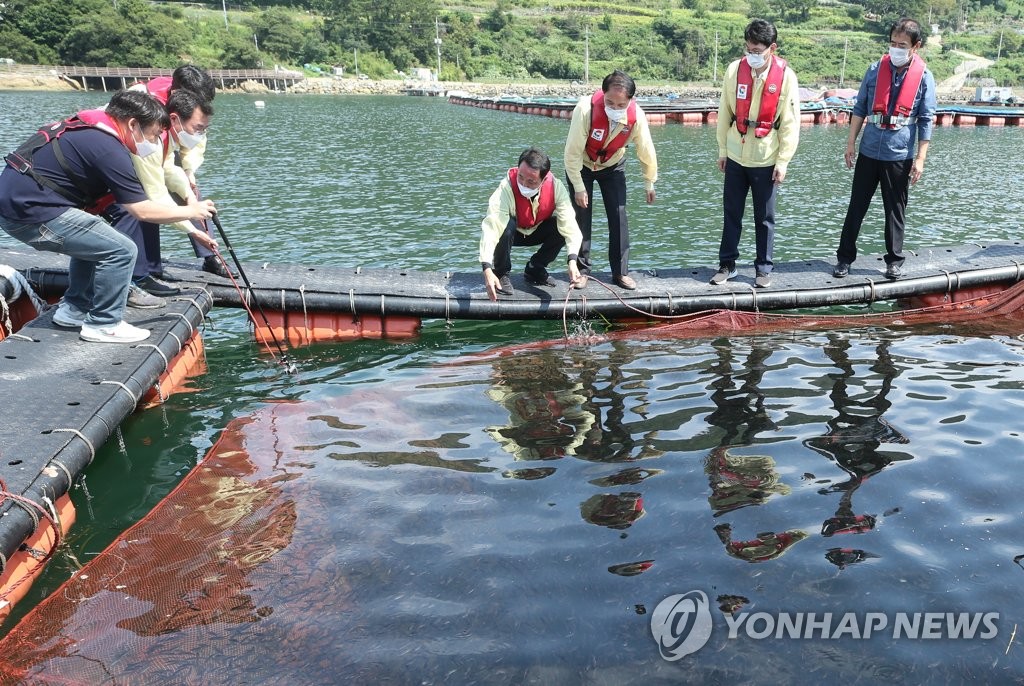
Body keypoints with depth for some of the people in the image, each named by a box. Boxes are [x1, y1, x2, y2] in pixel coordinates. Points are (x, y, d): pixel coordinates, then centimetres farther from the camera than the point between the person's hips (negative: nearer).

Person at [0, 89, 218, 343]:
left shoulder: (89, 129, 13)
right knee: (121, 250, -10)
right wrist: (191, 211, -3)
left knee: (94, 241, 26)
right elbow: (142, 211, -15)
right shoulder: (109, 148, -16)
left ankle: (73, 311, 29)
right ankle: (103, 325, 0)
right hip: (30, 210, -11)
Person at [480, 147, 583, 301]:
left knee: (563, 226, -25)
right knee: (505, 225, -37)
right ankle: (501, 273, -10)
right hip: (511, 234, -3)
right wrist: (487, 269, -57)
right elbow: (490, 227, -45)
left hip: (536, 232, 3)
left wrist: (572, 260, -46)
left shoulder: (555, 187, -27)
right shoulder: (506, 189, -36)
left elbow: (569, 225, -32)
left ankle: (535, 269, -1)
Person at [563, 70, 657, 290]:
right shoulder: (585, 109, -37)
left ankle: (620, 272, 5)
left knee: (618, 215, -5)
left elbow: (646, 152, -12)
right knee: (581, 213, -6)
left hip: (613, 165, 2)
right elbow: (573, 152, -27)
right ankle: (581, 270, 6)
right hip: (581, 165, -2)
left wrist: (649, 183, -1)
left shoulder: (636, 116, -29)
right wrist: (579, 187, -22)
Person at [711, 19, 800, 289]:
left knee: (765, 218, 7)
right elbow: (725, 113, 5)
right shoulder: (734, 69, -3)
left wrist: (783, 161, -8)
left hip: (766, 160, -2)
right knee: (731, 214, 9)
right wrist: (722, 150, 7)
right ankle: (727, 264, 20)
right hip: (735, 157, 2)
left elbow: (790, 123, -5)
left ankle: (763, 268, 18)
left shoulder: (785, 76, -9)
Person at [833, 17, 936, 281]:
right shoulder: (875, 70, 2)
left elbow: (926, 120, -2)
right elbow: (860, 108, 7)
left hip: (900, 155, -1)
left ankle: (895, 260, 19)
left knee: (895, 210, 8)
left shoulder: (924, 77, -3)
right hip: (869, 151, 2)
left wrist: (920, 159, -6)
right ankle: (845, 258, 13)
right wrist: (851, 143, 3)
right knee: (856, 207, 5)